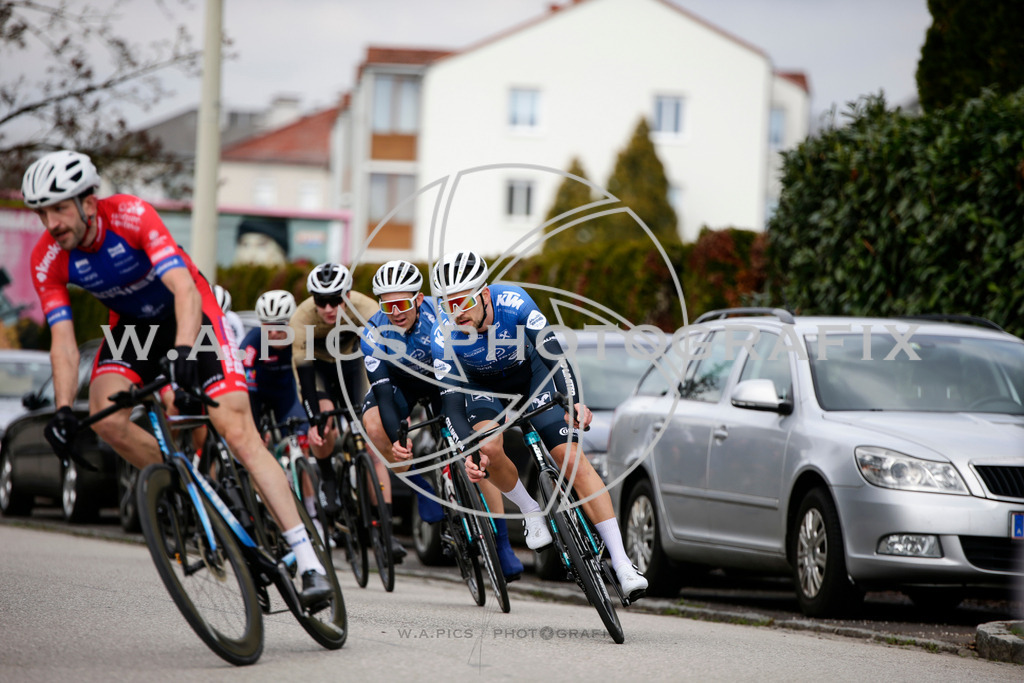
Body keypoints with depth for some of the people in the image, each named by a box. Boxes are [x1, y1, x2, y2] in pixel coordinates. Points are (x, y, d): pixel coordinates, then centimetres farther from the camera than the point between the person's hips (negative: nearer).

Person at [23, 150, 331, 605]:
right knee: (106, 415, -27)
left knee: (239, 432, -16)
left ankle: (309, 565, -19)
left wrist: (183, 352, -55)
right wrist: (63, 411, -31)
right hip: (131, 324, 4)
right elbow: (63, 340, -18)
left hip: (189, 313, -4)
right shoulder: (48, 259, -19)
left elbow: (185, 290, -39)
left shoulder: (132, 216, -31)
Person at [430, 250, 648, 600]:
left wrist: (574, 401, -50)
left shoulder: (514, 302, -32)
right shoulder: (444, 337, -29)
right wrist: (467, 455, -42)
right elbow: (452, 402, -28)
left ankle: (622, 564, -17)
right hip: (481, 386, 1)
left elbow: (552, 351, -35)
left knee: (573, 457, -14)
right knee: (489, 446, -31)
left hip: (529, 374, -1)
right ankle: (531, 513, -1)